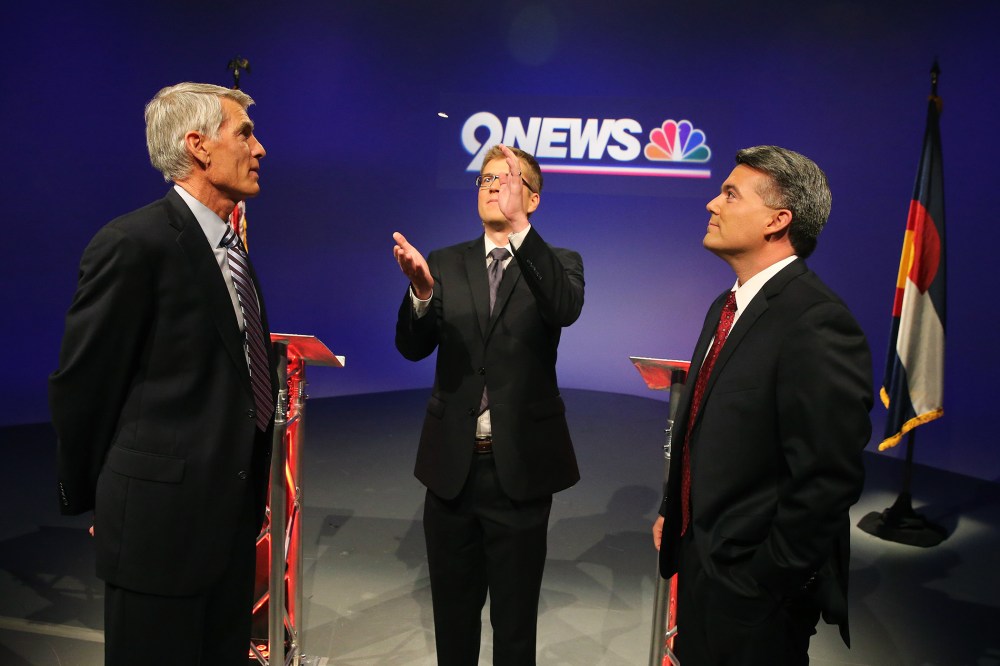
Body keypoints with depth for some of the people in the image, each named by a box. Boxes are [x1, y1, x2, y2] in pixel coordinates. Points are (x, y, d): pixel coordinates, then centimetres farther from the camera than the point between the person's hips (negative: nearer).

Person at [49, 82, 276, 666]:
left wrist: (249, 489, 16)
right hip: (164, 516, -8)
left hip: (231, 511, 8)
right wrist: (89, 498, 0)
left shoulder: (229, 248, 11)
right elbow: (80, 386, -11)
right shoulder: (135, 243, -16)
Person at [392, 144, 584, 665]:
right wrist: (421, 290, -28)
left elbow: (566, 309, -24)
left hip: (520, 467, -2)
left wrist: (519, 227, -36)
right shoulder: (445, 264, 5)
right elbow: (413, 347, -7)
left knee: (515, 619, 14)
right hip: (452, 465, 2)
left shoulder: (557, 264, -1)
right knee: (453, 613, 19)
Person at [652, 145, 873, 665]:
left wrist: (764, 581, -17)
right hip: (699, 562, 8)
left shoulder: (817, 324, -22)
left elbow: (827, 480, -24)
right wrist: (672, 513, 10)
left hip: (753, 588, -8)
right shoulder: (726, 307, 7)